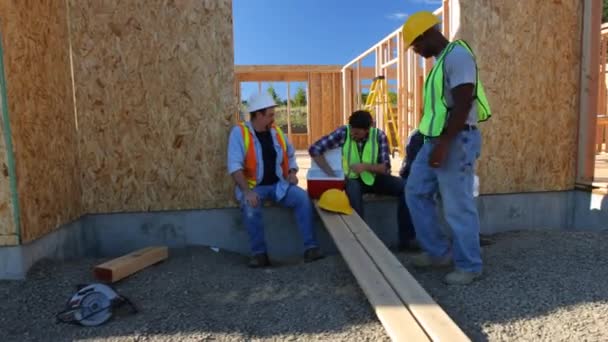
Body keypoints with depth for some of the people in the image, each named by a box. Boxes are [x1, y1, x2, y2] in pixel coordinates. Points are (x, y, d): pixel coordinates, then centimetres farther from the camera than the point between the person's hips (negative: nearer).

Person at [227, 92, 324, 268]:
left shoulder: (276, 131, 8)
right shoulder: (239, 132, -9)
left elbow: (290, 154, 22)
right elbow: (235, 166, -17)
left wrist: (292, 172, 2)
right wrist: (247, 191, -30)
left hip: (278, 184, 4)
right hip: (254, 186, -4)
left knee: (302, 197, -22)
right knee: (250, 206, -35)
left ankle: (310, 247, -17)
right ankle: (259, 253, -18)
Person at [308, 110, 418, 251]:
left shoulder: (379, 135, -10)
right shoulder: (343, 132, -14)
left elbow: (385, 168, -9)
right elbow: (314, 149, -16)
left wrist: (366, 166, -29)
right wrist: (332, 175, -20)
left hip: (375, 178, 2)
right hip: (353, 179, -2)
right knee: (353, 190, -38)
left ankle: (407, 239, -14)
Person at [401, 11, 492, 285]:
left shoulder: (457, 55, -12)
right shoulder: (440, 60, 17)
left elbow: (462, 105, -21)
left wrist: (444, 144, -24)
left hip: (456, 141, -10)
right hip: (436, 140, 10)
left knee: (458, 206, -2)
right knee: (416, 192, 12)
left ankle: (469, 266, 14)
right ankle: (439, 252, 22)